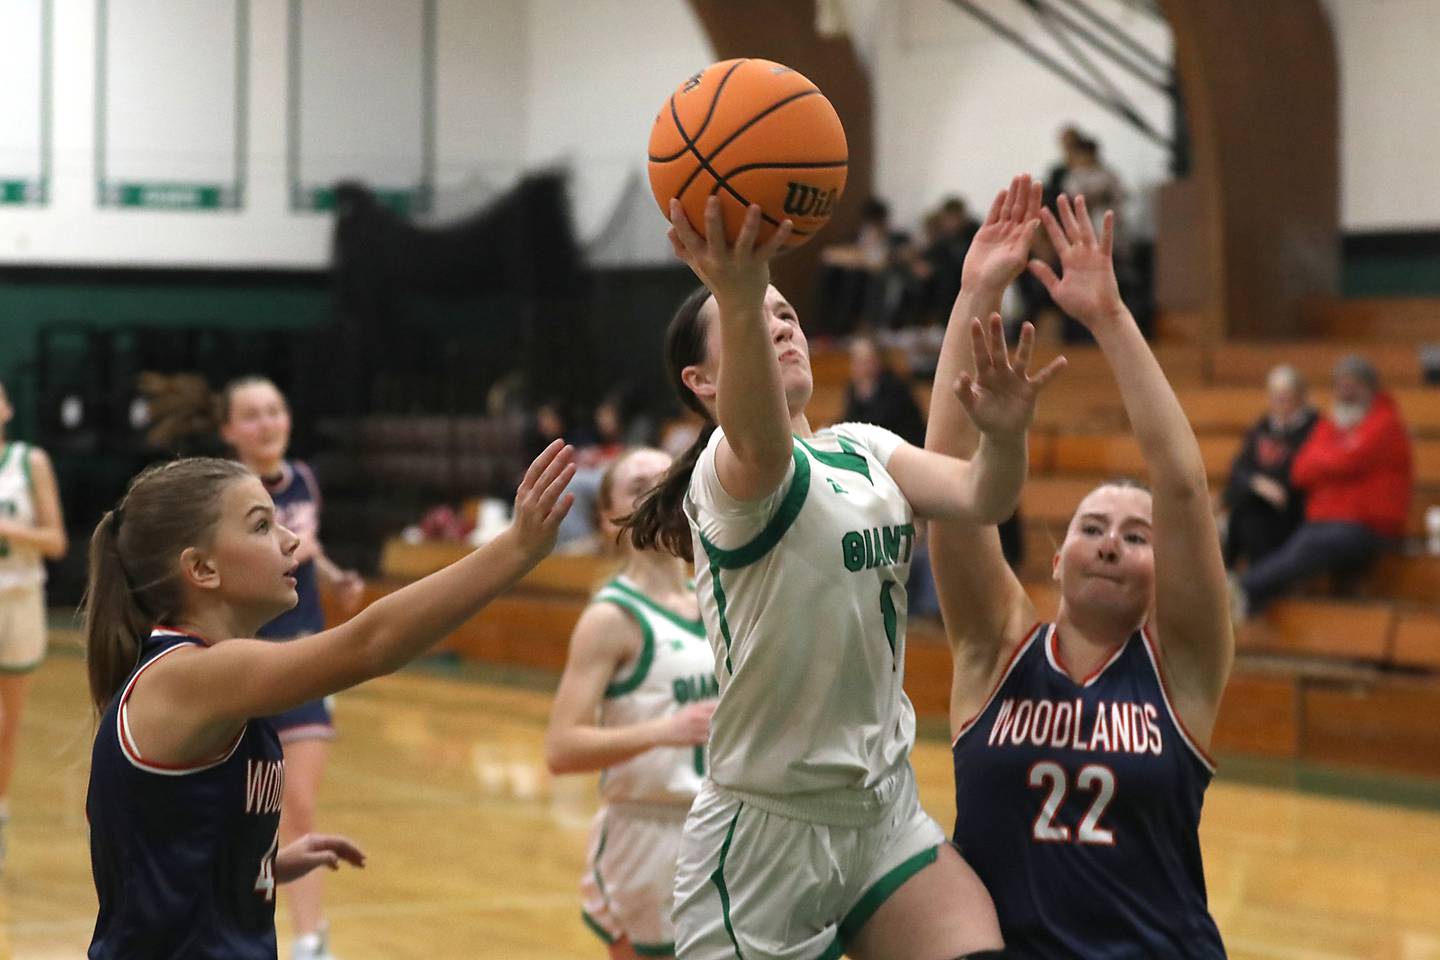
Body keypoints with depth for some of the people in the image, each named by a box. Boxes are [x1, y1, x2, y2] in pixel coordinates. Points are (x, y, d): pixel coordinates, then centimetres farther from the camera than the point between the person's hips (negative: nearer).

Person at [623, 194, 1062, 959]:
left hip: (887, 813, 6)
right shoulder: (727, 469, -13)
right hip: (767, 829, -6)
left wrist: (1004, 434, -31)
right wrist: (737, 303, -58)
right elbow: (761, 444, -38)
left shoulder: (862, 450, 9)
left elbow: (979, 497, -8)